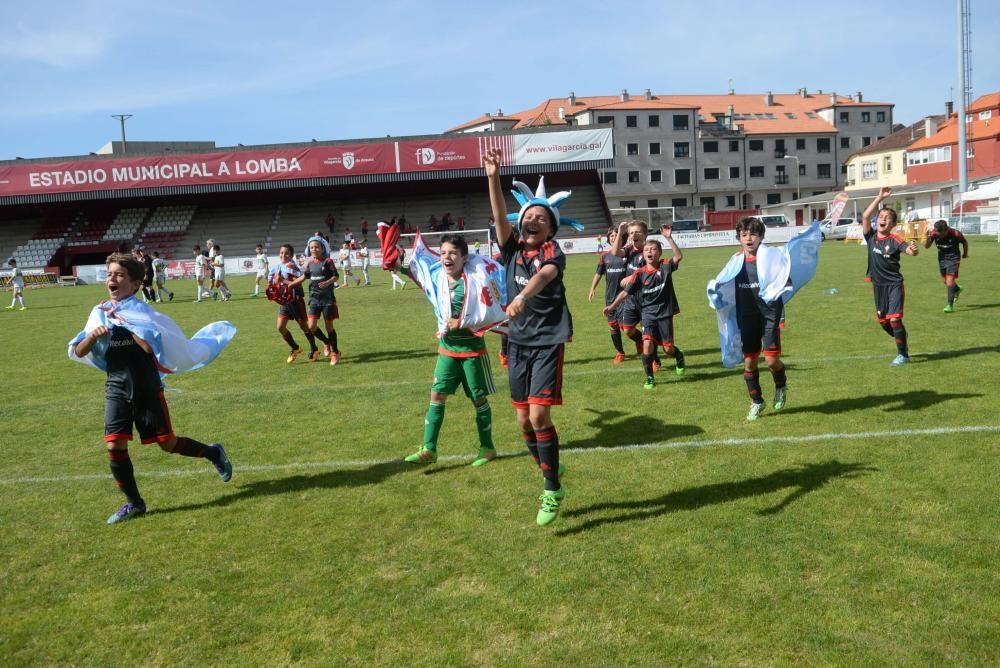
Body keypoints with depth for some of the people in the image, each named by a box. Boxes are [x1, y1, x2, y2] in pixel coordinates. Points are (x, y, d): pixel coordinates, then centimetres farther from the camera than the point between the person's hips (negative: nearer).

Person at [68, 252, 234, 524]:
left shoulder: (140, 310, -7)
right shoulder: (99, 312, 6)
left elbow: (151, 347, -22)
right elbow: (76, 352, 3)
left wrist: (124, 322, -20)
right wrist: (93, 335, -16)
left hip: (146, 387, -4)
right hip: (117, 389, 4)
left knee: (168, 443, 2)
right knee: (114, 446, -4)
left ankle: (213, 453, 29)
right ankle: (134, 503, 13)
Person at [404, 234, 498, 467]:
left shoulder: (472, 282, -16)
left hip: (472, 349, -5)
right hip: (447, 349, 5)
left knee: (479, 399, 7)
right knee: (437, 395, 1)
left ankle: (487, 447, 22)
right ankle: (429, 449, 6)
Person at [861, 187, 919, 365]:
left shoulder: (894, 240, -12)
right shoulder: (871, 237, -2)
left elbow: (910, 250, -28)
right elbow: (865, 216, -13)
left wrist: (913, 249, -51)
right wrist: (880, 197, -15)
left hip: (894, 285, -5)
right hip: (878, 285, 5)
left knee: (894, 319, -11)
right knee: (883, 321, 13)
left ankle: (903, 354, 3)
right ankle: (902, 338, 42)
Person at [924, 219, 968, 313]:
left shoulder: (955, 234, -24)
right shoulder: (934, 233, -17)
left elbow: (965, 243, -5)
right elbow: (926, 246, -12)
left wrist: (965, 254, 12)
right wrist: (928, 238, -33)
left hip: (953, 259, -5)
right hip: (941, 258, 5)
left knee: (949, 281, -14)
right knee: (945, 280, 17)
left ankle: (950, 305, -9)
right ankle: (957, 289, 50)